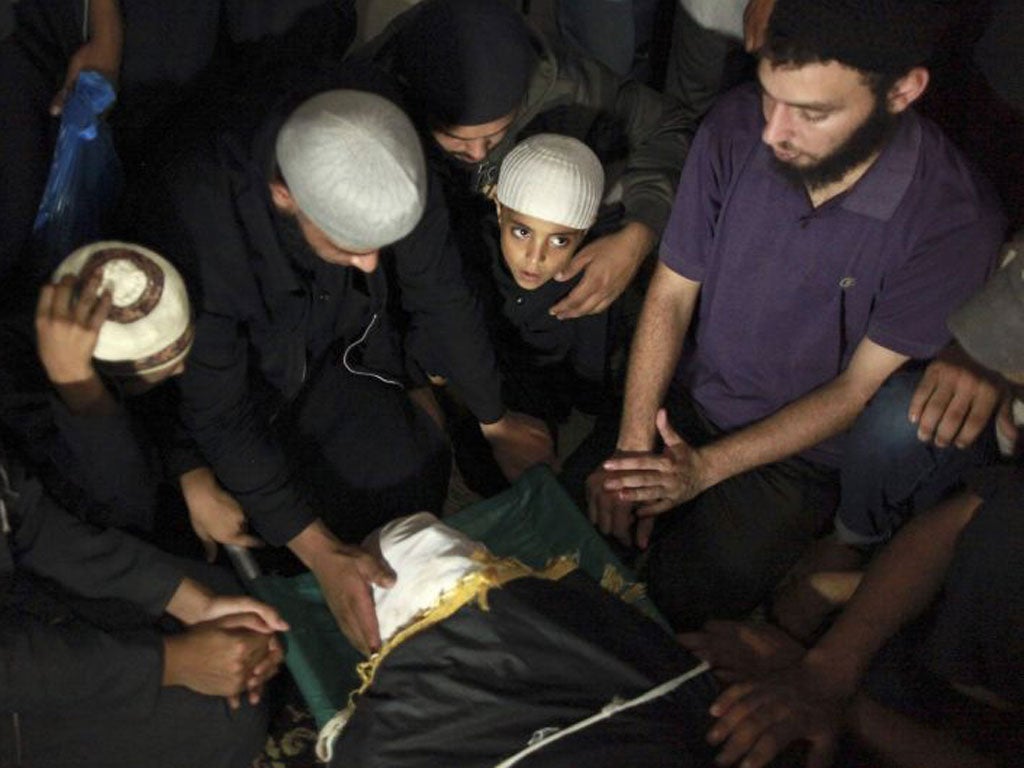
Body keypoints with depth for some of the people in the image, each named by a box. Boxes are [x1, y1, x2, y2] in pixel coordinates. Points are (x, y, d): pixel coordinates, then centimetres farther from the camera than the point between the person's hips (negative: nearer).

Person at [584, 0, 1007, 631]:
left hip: (801, 447, -2)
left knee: (685, 591, -18)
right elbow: (671, 296, -6)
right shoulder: (737, 128, -15)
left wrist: (705, 467, -21)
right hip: (688, 400, 3)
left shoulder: (954, 220, -23)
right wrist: (631, 448, -16)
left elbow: (858, 388, -15)